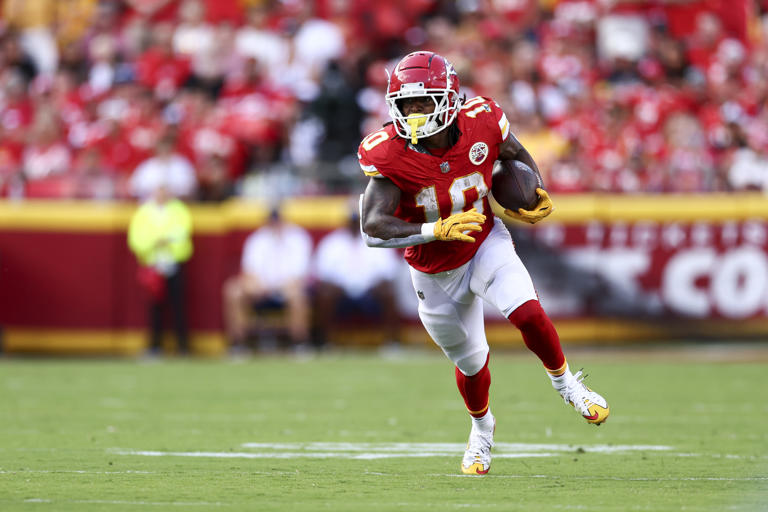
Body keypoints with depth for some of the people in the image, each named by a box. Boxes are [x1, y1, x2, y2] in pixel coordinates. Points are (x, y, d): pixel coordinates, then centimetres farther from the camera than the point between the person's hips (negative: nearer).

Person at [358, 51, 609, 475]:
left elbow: (517, 156, 3)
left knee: (527, 313, -26)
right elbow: (373, 228, -33)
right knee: (470, 361, 16)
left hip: (486, 244, 0)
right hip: (435, 272, 0)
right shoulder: (388, 154, -27)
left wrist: (536, 197, -12)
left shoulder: (481, 123, -20)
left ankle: (563, 381, 4)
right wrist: (436, 230, -44)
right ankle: (482, 428, 48)